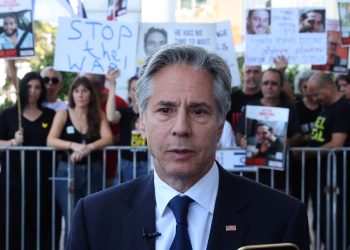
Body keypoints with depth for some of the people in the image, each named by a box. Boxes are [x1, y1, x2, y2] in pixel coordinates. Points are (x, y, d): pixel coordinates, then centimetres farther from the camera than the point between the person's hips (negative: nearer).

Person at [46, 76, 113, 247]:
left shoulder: (98, 116, 8)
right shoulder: (63, 114, 4)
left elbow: (108, 138, -8)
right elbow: (51, 140, -10)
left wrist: (88, 148, -26)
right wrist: (74, 145, -26)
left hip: (93, 172, 1)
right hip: (68, 171, -1)